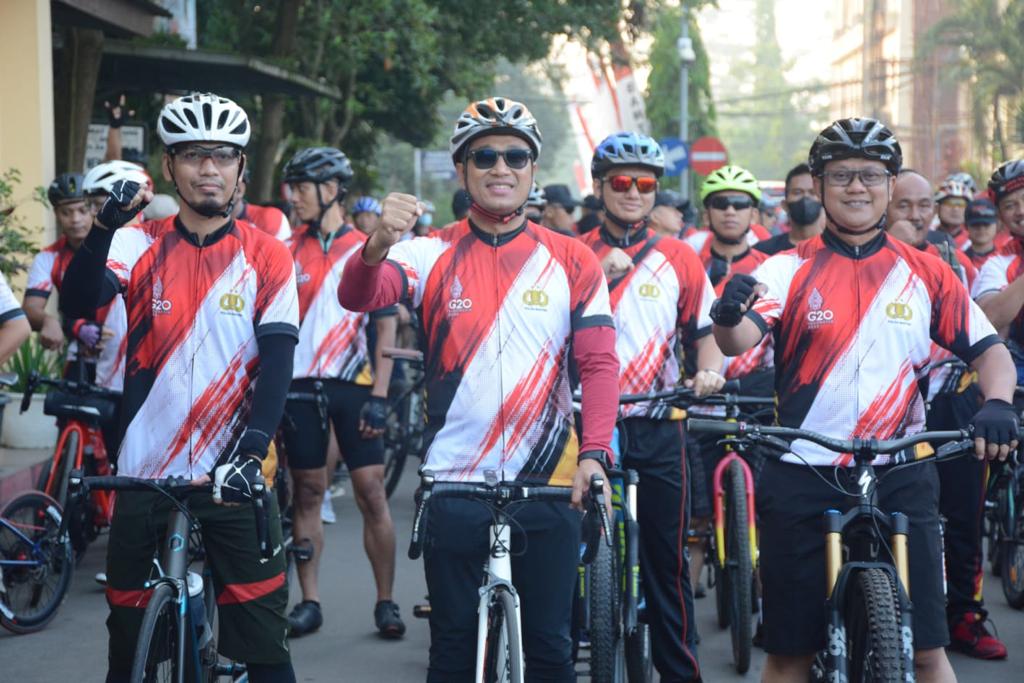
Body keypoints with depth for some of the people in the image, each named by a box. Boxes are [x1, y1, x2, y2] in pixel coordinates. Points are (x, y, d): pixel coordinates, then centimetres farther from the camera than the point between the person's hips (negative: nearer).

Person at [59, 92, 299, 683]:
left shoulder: (267, 256, 1)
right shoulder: (139, 246, 3)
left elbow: (278, 360, -6)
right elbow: (77, 304, -13)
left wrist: (251, 451, -20)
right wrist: (106, 226, -30)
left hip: (235, 477, -1)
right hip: (145, 475, 1)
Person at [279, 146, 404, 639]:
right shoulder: (287, 251, 8)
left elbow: (386, 328, -1)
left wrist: (378, 396, -9)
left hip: (352, 385, -2)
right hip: (300, 384, 2)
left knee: (371, 492, -4)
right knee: (306, 493, 5)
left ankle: (385, 602, 4)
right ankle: (309, 601, 12)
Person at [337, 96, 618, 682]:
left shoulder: (572, 261, 2)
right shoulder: (432, 255, 0)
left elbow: (600, 363, -3)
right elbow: (359, 297, -17)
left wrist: (595, 453, -18)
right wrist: (379, 245, -39)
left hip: (549, 481, 0)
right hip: (455, 482, 0)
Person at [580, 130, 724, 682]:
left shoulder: (679, 259, 8)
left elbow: (705, 334, 7)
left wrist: (709, 370, -14)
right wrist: (598, 278, -17)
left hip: (656, 428, 1)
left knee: (667, 560, 4)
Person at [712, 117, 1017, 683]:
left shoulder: (925, 274, 7)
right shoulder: (788, 270, 0)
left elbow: (988, 349, 8)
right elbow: (740, 340, -16)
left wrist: (998, 403, -14)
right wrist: (728, 316, -40)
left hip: (900, 480, 1)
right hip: (802, 481, -1)